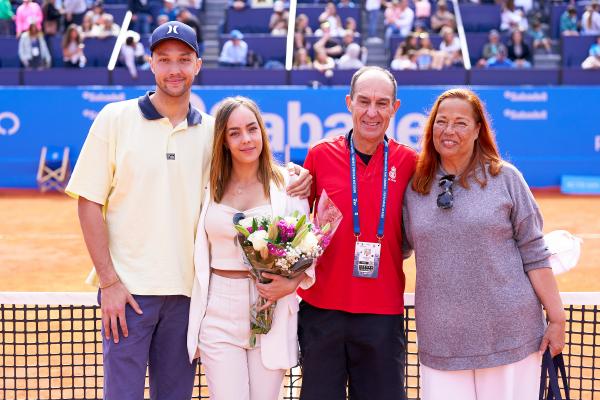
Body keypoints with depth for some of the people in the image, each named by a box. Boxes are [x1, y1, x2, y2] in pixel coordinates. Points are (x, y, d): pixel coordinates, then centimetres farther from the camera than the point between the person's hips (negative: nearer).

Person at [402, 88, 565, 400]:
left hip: (510, 336, -2)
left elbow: (534, 254, -1)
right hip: (441, 343, 2)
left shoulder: (505, 178, 0)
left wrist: (556, 319, -3)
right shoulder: (414, 186, 6)